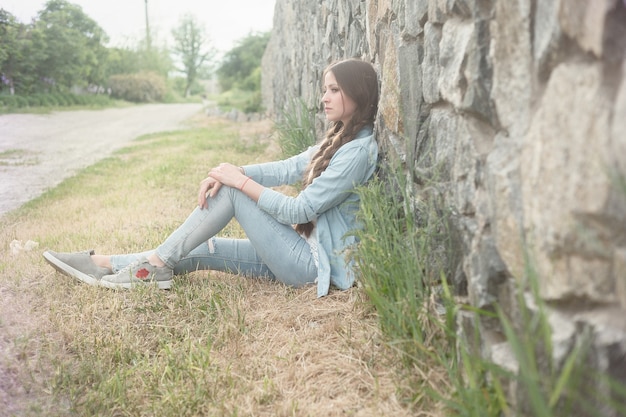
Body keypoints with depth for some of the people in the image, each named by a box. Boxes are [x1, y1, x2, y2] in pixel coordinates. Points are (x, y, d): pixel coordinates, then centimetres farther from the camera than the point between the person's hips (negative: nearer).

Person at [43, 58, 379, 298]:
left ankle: (157, 264, -4)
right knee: (199, 250, 2)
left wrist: (240, 181, -13)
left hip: (316, 265, -8)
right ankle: (106, 264, 4)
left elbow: (298, 211, -20)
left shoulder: (359, 150, -18)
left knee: (231, 193, -12)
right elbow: (288, 169, 5)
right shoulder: (338, 139, 13)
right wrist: (231, 173, -10)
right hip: (308, 247, 8)